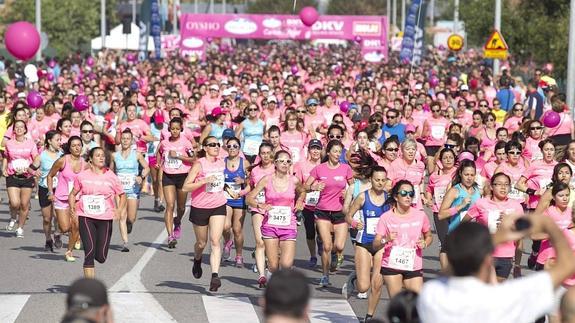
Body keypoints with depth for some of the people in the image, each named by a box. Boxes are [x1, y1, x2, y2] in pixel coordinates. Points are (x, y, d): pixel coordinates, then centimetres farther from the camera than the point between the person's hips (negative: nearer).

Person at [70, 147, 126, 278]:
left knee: (101, 257, 2)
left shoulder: (111, 177, 3)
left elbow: (122, 195, 11)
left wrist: (119, 210, -6)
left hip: (105, 218, 1)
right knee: (90, 251, -14)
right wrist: (72, 208, -3)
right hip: (86, 217, -1)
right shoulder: (82, 176, 3)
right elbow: (72, 194, 15)